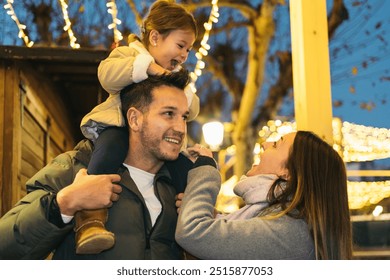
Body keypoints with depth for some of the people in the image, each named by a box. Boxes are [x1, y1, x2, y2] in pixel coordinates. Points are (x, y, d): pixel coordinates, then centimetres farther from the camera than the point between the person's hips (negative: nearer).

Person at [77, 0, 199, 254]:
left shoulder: (177, 75, 23)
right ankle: (90, 219, -48)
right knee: (111, 147, -38)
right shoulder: (128, 54, 3)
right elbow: (107, 74, -20)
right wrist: (147, 65, -26)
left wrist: (184, 93, -7)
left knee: (186, 169, -12)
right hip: (119, 127, -6)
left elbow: (191, 111, 15)